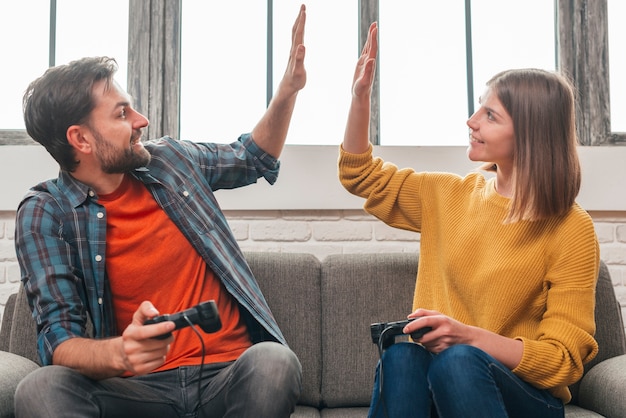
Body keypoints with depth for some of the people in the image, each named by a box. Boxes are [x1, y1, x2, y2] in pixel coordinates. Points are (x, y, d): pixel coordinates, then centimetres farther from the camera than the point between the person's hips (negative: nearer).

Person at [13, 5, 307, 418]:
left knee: (274, 363, -31)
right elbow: (59, 340, -11)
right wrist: (119, 353, -33)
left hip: (230, 374, 3)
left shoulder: (171, 159, 7)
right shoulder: (46, 214, -5)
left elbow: (253, 157, 27)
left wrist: (289, 89, 13)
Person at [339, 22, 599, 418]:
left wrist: (469, 336, -24)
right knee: (401, 355, -32)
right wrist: (361, 93, 5)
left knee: (457, 359, -36)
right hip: (439, 374, 3)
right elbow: (362, 176, 17)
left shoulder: (572, 230, -8)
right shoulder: (451, 195, 6)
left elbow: (564, 361, -9)